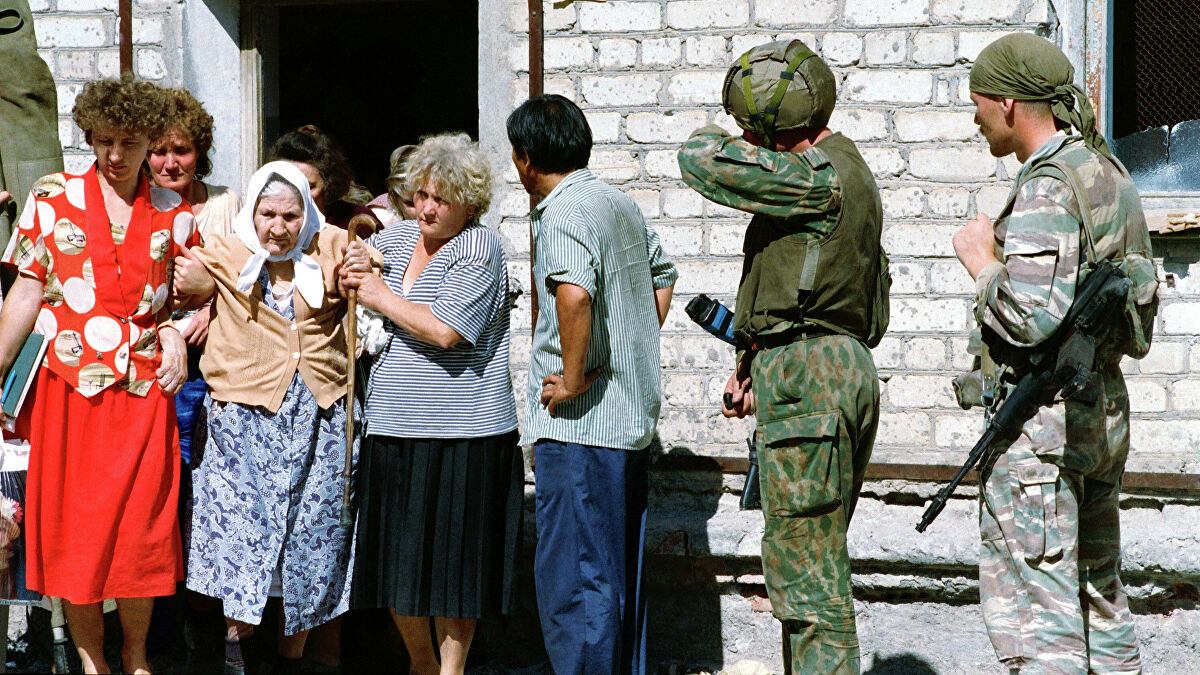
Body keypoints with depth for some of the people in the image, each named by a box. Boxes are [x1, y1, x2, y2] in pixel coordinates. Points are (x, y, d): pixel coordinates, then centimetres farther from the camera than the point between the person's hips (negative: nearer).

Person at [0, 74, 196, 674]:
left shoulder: (173, 215, 6)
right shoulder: (52, 198, 3)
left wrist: (176, 332, -6)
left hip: (142, 393, 1)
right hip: (67, 389, 0)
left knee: (140, 531, 1)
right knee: (72, 528, 3)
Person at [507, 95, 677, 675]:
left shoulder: (562, 214, -15)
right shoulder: (622, 205, 13)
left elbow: (574, 293, -34)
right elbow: (662, 278, 28)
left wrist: (574, 379, -22)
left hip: (579, 424, -9)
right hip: (634, 414, 9)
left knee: (572, 581, -5)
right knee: (620, 572, 16)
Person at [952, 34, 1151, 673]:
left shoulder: (1047, 190, -18)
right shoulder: (1107, 172, 12)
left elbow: (1030, 319, -28)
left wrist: (981, 261, -11)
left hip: (1042, 417, -10)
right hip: (1105, 408, 10)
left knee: (1035, 617, -6)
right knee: (1098, 600, 16)